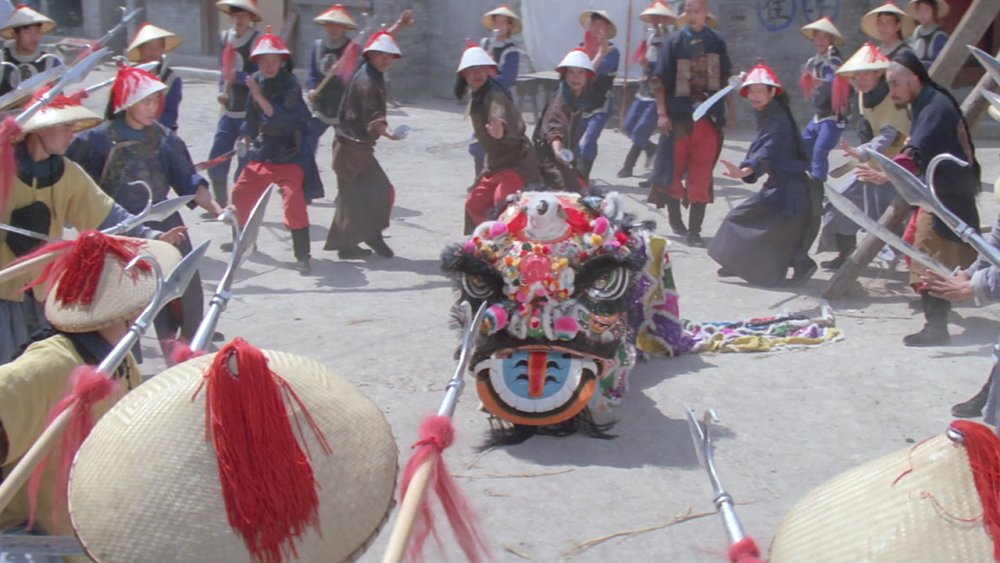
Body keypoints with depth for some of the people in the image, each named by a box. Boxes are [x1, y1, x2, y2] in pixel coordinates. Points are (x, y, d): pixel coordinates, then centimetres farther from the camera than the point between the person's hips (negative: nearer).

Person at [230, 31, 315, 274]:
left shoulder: (290, 84, -16)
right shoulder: (256, 80, 2)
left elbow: (283, 119, -27)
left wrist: (259, 96, -30)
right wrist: (248, 137, 23)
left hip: (289, 154, -7)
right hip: (262, 151, 7)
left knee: (293, 200, -20)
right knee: (241, 194, 14)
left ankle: (302, 256, -15)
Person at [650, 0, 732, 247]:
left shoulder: (716, 42, 5)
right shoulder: (675, 41, -1)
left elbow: (725, 78, 12)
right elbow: (661, 80, -3)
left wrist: (727, 110, 5)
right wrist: (661, 113, -10)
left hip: (708, 118, 1)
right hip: (679, 116, -1)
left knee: (701, 176, 0)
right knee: (674, 170, 7)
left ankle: (694, 230, 5)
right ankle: (675, 218, 27)